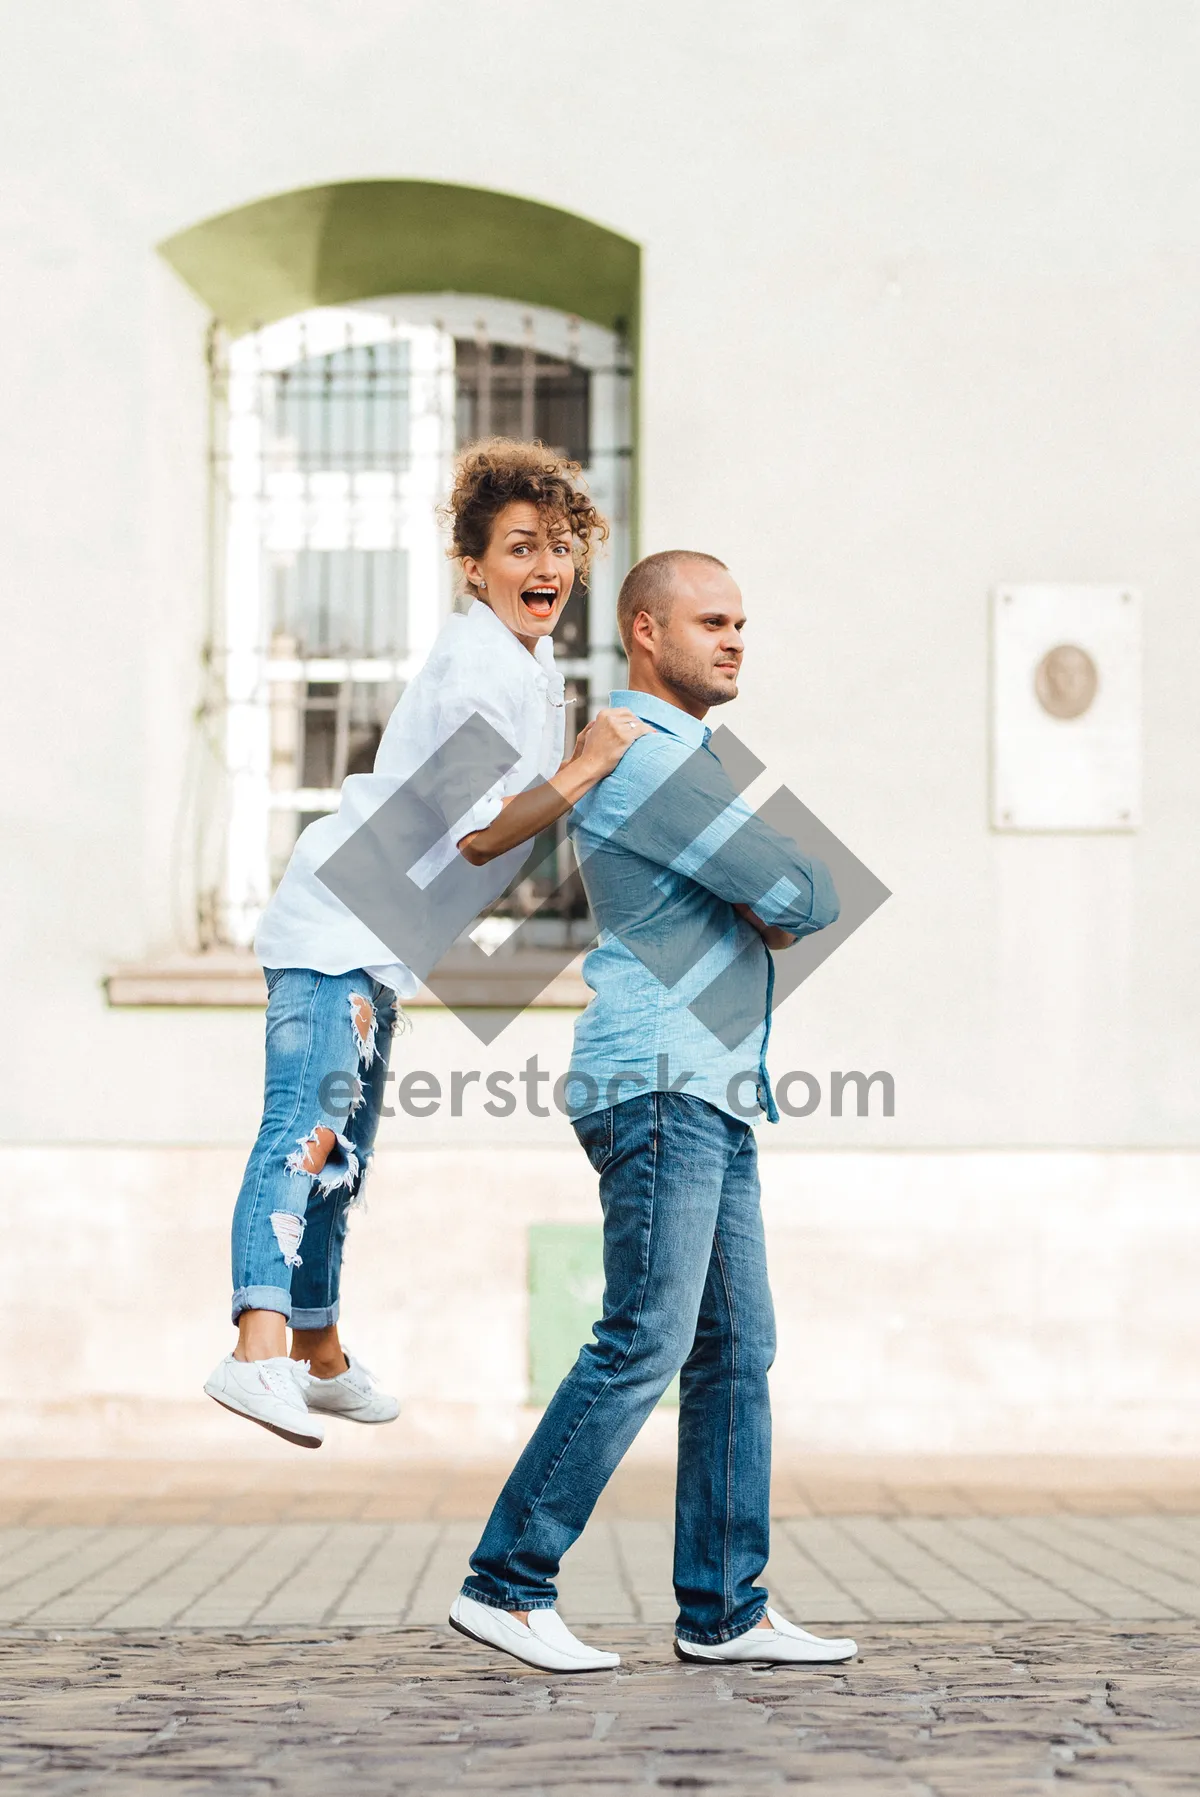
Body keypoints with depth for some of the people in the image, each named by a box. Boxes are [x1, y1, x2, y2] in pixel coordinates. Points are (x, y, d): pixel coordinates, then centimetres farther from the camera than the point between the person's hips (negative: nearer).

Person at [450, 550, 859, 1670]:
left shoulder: (679, 759, 23)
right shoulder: (644, 756, -12)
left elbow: (777, 917, 25)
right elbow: (803, 897, -14)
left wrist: (766, 911, 1)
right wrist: (788, 898, 9)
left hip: (710, 1098, 10)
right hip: (658, 1084, -10)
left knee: (737, 1353, 6)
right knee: (646, 1344, -13)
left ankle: (723, 1610, 8)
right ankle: (506, 1584, -8)